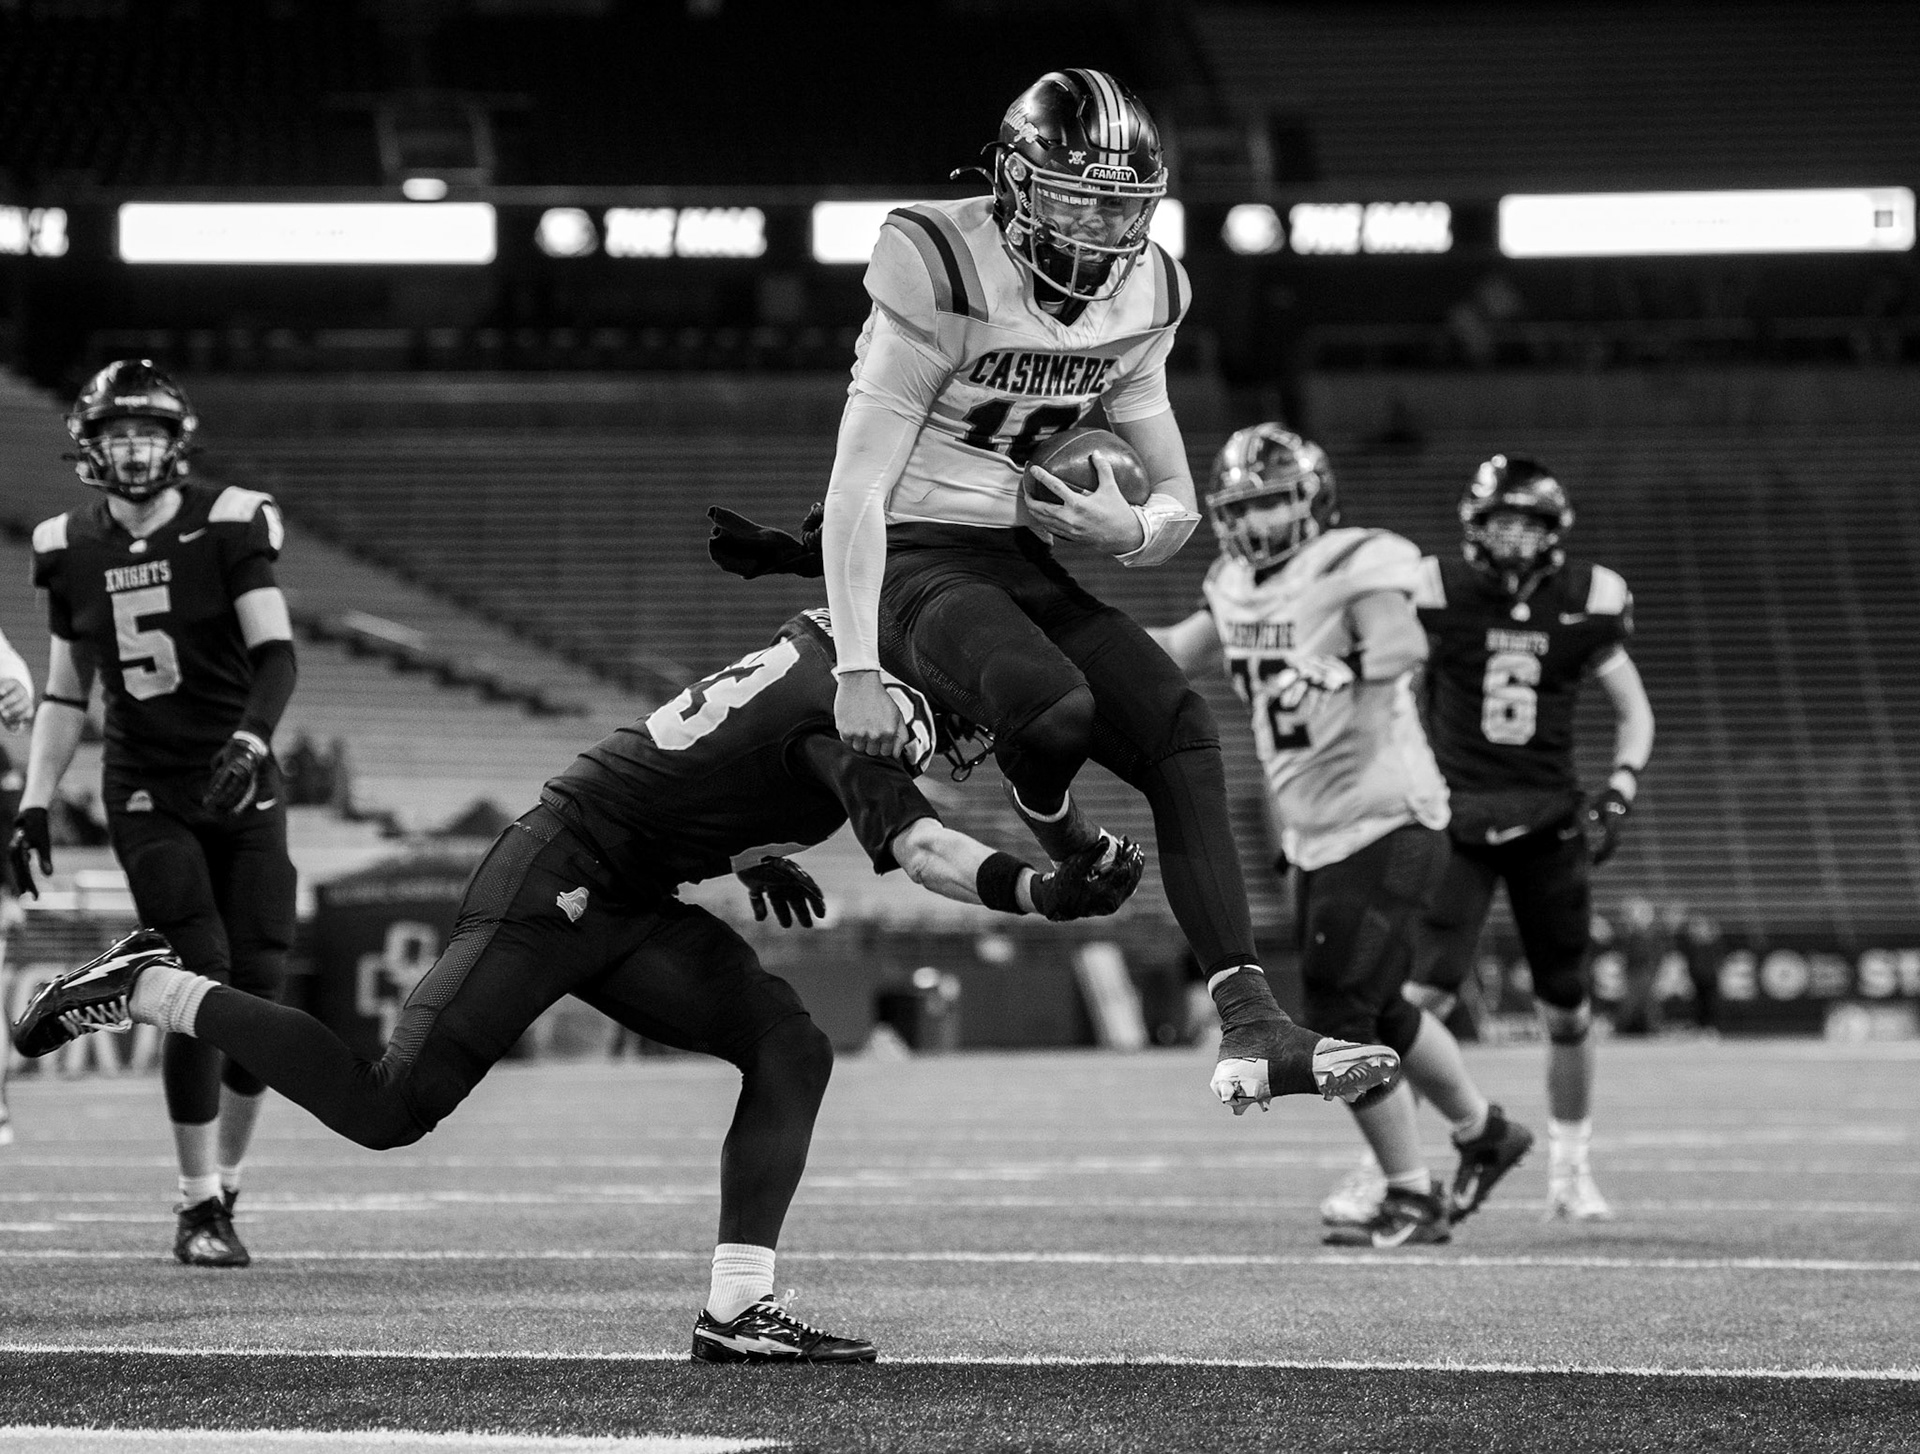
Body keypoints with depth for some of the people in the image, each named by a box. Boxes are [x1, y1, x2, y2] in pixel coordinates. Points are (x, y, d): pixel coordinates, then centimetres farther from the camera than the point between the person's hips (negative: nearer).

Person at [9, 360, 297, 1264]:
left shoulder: (227, 527, -6)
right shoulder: (72, 548, 4)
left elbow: (276, 655, -11)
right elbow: (65, 694, 13)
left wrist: (252, 737, -28)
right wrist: (33, 803, 9)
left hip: (240, 786, 0)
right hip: (147, 796, 0)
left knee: (258, 990, -3)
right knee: (199, 985, -13)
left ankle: (224, 1184, 15)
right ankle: (198, 1207, -7)